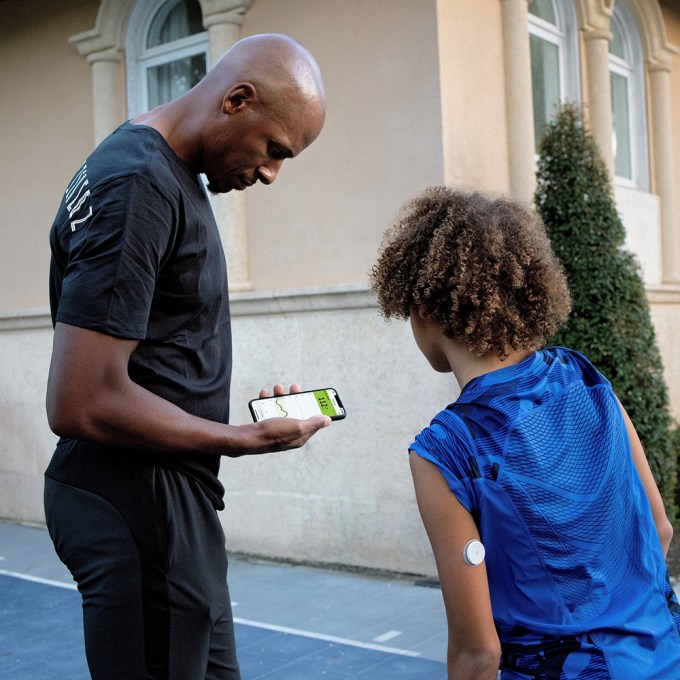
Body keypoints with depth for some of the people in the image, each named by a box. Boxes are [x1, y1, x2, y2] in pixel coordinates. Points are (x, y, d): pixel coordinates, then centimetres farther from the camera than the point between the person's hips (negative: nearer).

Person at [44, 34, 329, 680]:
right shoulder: (138, 186, -19)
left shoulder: (168, 173, 13)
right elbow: (80, 403, -23)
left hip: (169, 499, 10)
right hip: (140, 505, -10)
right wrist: (248, 439, -16)